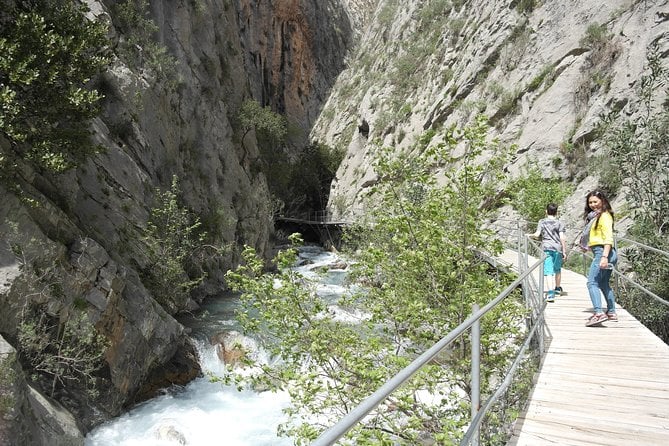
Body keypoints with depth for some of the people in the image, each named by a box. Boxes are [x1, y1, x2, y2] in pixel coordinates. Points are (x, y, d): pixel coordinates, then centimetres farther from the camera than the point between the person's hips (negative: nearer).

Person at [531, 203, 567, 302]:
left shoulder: (542, 222, 4)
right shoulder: (559, 223, 3)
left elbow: (537, 235, -6)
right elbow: (562, 238, -3)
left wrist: (531, 235, 14)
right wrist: (564, 251, 1)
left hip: (546, 248, -1)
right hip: (558, 248, 1)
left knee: (548, 271, -8)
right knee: (557, 270, 22)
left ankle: (551, 293, -22)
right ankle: (557, 289, 41)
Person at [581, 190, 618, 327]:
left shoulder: (604, 216, -9)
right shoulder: (594, 216, 19)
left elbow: (608, 238, -18)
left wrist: (604, 256, -26)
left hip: (602, 252, -10)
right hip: (600, 253, 10)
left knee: (592, 282, -17)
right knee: (603, 284, 18)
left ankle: (598, 313, -26)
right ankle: (611, 313, 27)